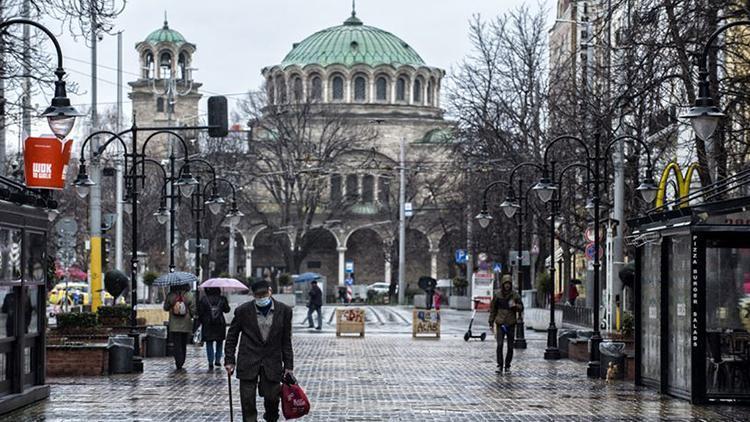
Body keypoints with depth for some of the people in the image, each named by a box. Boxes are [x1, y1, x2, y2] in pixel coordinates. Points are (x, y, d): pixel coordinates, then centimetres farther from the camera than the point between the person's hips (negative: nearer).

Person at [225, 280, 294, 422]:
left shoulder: (284, 311, -1)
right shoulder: (243, 311, -4)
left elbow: (286, 341, 5)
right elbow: (232, 337, 6)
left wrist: (288, 366, 3)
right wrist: (229, 360, 0)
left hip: (272, 362, 0)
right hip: (248, 361, 0)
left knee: (272, 397, 0)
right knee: (247, 401, -2)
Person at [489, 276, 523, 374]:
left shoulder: (515, 295, 2)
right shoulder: (497, 294, 1)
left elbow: (521, 308, 8)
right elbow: (492, 309, 8)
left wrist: (515, 305, -14)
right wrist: (491, 323, 6)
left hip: (511, 324, 1)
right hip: (500, 323, -1)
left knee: (510, 347, 5)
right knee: (499, 345, -14)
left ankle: (507, 366, 17)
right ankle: (499, 366, -9)